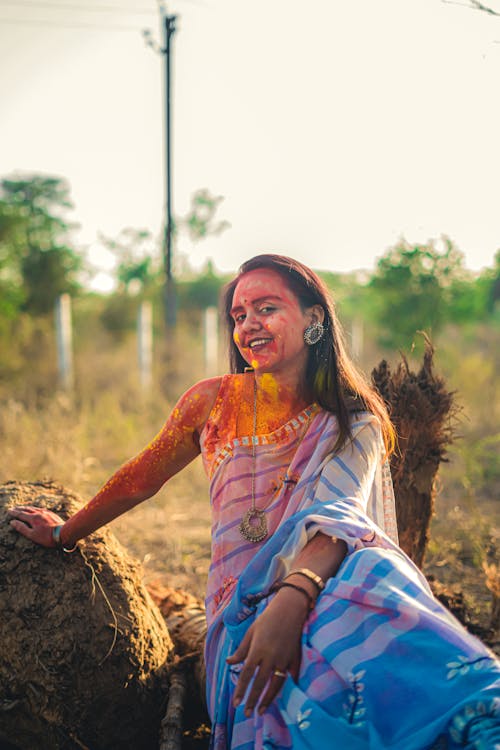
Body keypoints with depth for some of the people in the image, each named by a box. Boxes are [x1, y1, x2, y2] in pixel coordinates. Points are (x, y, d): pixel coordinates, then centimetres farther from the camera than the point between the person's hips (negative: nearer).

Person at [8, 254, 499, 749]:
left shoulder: (356, 424, 3)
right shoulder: (214, 402, 10)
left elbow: (336, 519, -17)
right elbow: (140, 480, 25)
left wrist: (291, 599, -37)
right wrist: (64, 534, 39)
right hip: (241, 610, 1)